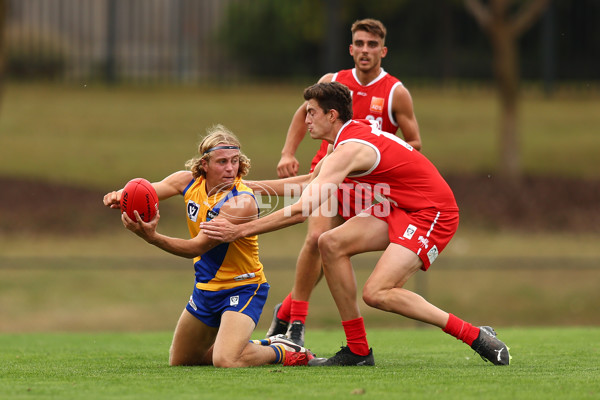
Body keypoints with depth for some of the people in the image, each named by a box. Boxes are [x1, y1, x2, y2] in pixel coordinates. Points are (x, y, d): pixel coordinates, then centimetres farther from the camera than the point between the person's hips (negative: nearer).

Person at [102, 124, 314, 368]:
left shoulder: (242, 201, -28)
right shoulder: (189, 181, -6)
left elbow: (198, 247, -31)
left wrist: (153, 237, -45)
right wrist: (121, 196, -37)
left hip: (243, 289, -8)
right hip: (206, 288, 8)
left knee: (225, 361, -29)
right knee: (179, 361, 19)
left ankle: (280, 352, 1)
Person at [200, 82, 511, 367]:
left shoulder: (350, 150, -21)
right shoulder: (353, 131, 8)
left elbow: (303, 209, -28)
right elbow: (312, 180, 25)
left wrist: (241, 230, -26)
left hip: (433, 213, -10)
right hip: (401, 208, 10)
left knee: (376, 293, -21)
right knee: (331, 243, -5)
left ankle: (475, 336, -13)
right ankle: (357, 351, -2)